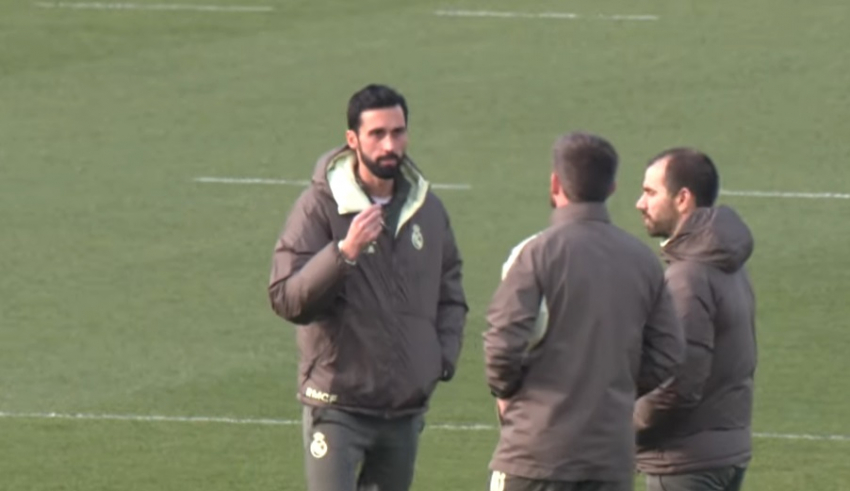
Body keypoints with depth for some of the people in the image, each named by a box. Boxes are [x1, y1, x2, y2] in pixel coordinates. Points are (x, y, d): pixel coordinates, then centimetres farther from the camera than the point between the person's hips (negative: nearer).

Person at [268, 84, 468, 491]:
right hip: (338, 407, -5)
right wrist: (344, 253, -29)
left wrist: (444, 356, 4)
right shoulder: (320, 207, -9)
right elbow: (285, 298, -17)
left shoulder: (428, 210, 8)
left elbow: (450, 295, 20)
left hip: (406, 408, 5)